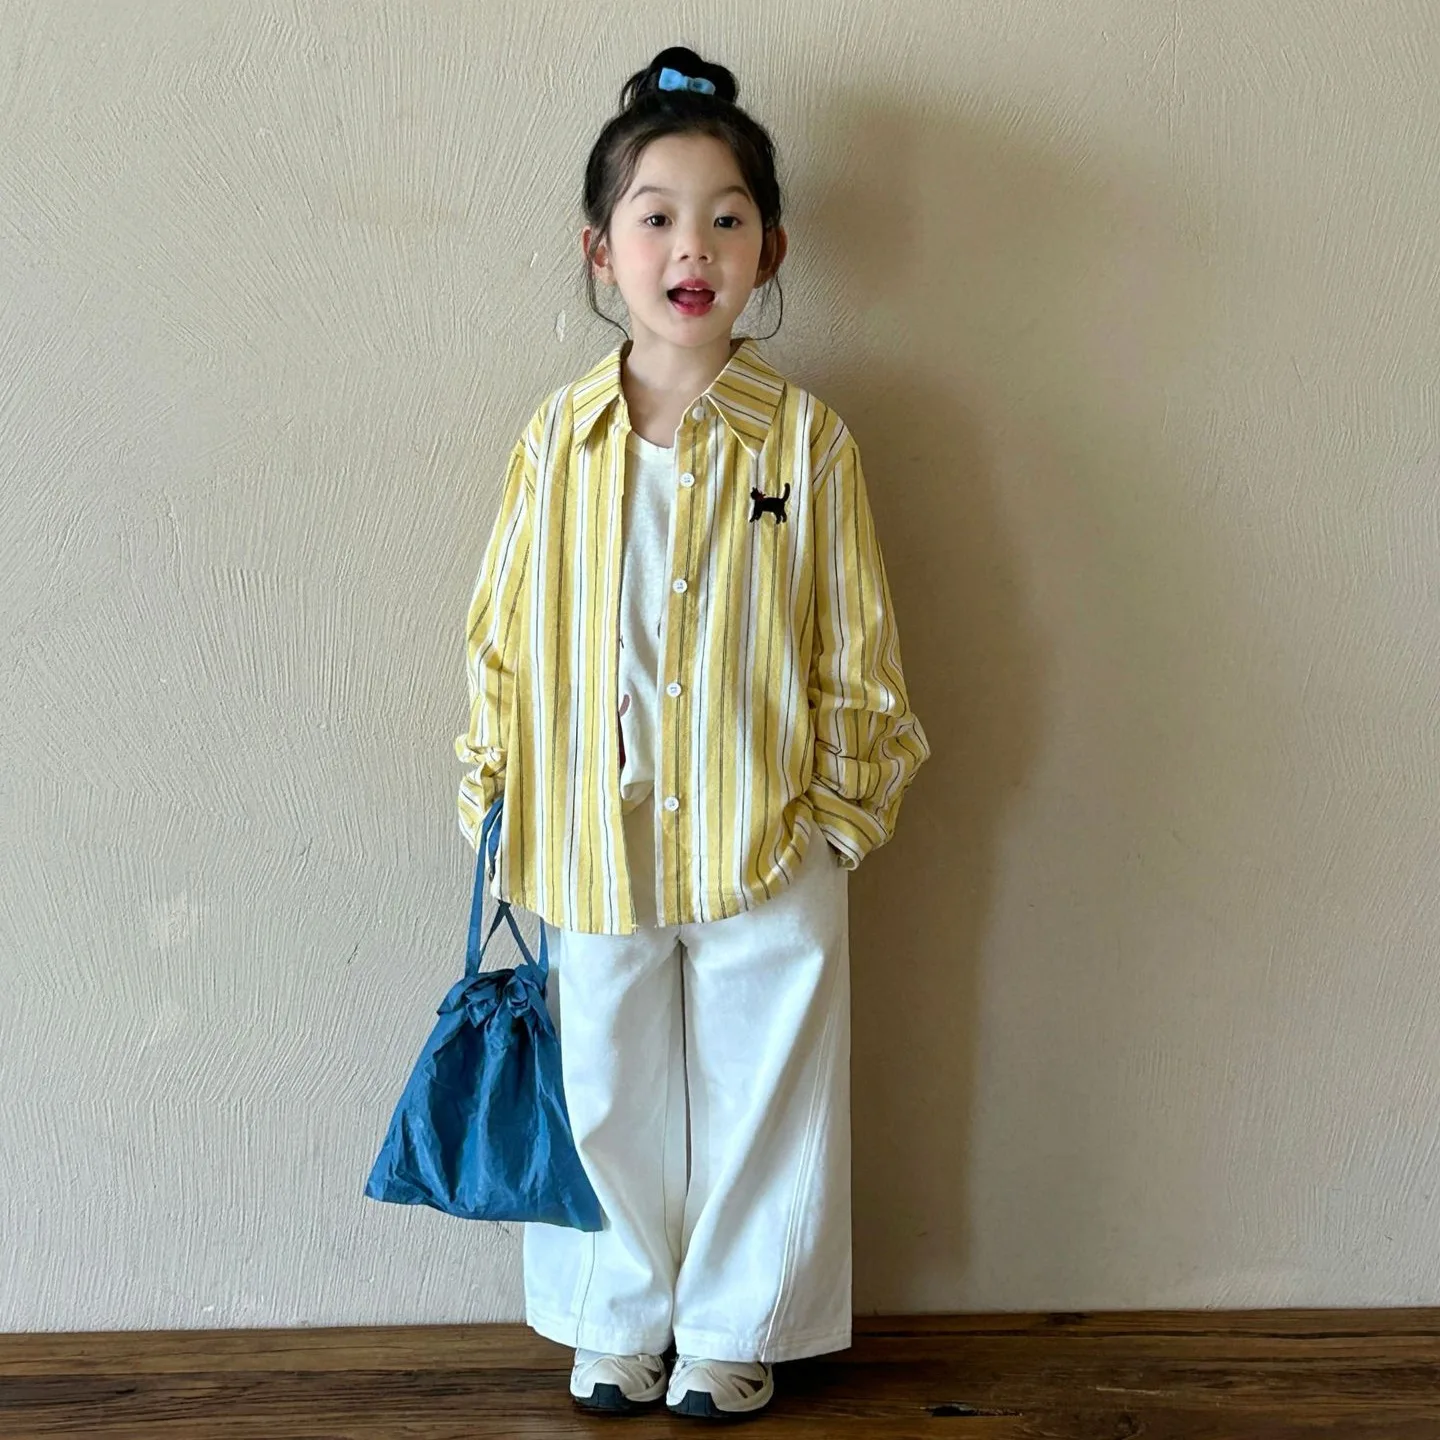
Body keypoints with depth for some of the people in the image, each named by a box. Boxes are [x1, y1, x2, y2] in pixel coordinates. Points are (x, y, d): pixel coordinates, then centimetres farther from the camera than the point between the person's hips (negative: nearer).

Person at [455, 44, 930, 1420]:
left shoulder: (804, 441, -7)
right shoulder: (556, 441, -2)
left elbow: (854, 651, -1)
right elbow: (504, 641, 5)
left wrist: (843, 805, -2)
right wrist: (500, 809, 4)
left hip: (765, 849, -1)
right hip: (595, 847, 2)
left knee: (756, 1098, 11)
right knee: (606, 1097, 15)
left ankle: (734, 1328, 33)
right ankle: (619, 1321, 36)